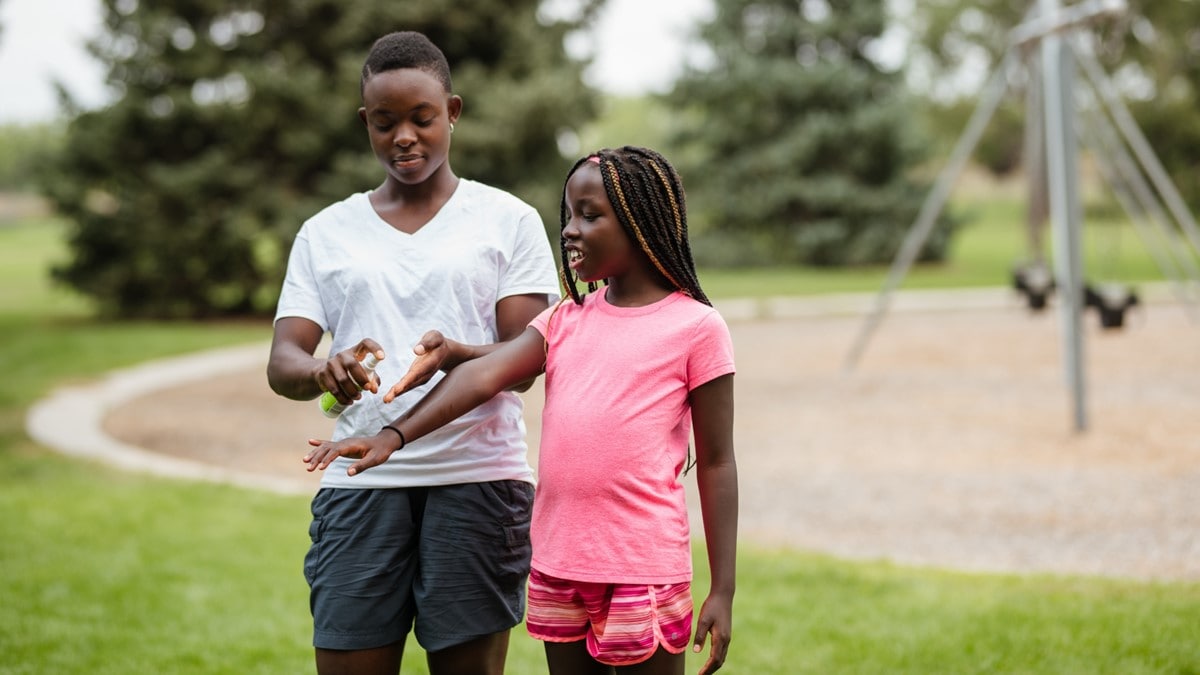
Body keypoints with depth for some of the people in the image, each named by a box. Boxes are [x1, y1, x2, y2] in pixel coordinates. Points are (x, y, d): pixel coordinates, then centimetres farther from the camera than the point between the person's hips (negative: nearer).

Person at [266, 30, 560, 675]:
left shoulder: (507, 218, 8)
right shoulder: (326, 232, 14)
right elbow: (281, 362, 5)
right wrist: (323, 372, -20)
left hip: (477, 479, -1)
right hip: (360, 482, 2)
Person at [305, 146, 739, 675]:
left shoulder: (696, 327, -4)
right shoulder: (565, 320, 11)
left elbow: (716, 463, -4)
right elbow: (484, 376, -4)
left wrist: (723, 590, -6)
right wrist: (393, 436, -19)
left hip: (643, 569, -5)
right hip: (559, 566, 6)